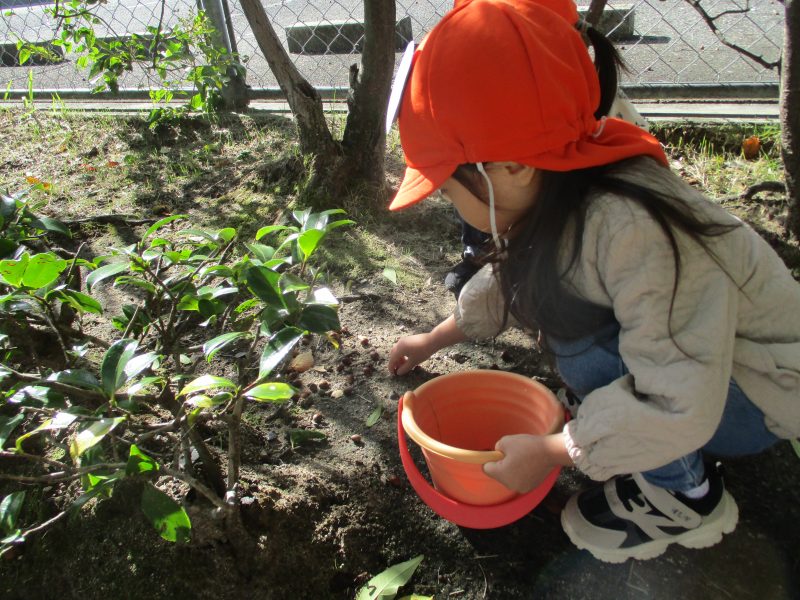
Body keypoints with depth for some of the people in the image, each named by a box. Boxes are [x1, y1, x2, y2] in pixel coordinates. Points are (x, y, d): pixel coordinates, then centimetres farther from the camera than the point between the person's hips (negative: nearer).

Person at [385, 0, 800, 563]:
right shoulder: (550, 199, -11)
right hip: (682, 354, 8)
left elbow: (680, 408, -36)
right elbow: (508, 278, 8)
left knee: (584, 350, -28)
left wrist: (547, 452, -25)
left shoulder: (634, 231, -38)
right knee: (544, 292, 4)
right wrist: (433, 340, 16)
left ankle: (686, 498, -3)